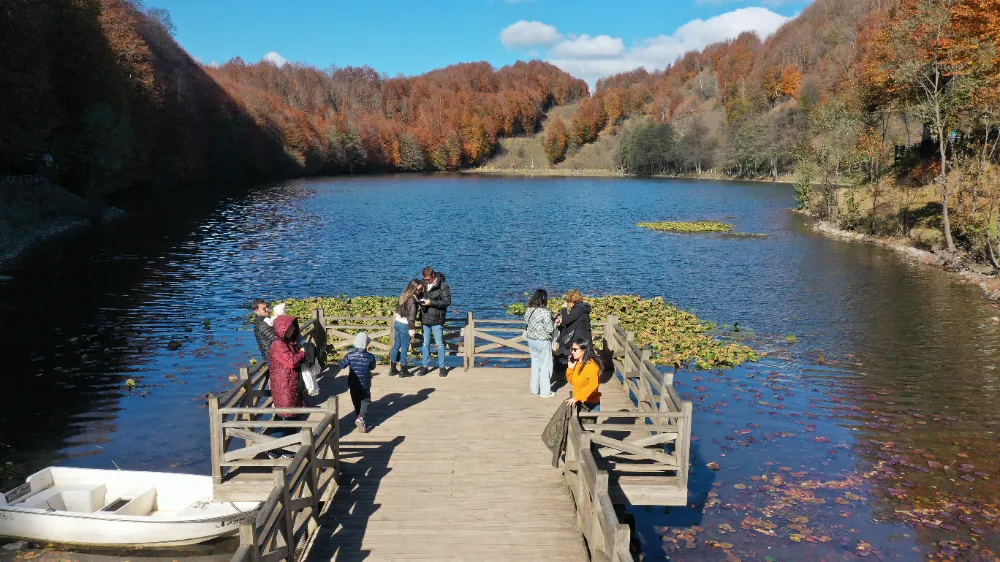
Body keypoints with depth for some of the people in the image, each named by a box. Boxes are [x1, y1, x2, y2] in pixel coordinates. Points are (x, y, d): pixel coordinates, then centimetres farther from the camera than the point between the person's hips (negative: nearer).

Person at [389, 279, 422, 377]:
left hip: (397, 323, 8)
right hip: (405, 326, -8)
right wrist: (411, 329, -15)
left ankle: (392, 369, 22)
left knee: (396, 346, 14)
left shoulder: (404, 296, 5)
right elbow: (411, 316, -20)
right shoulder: (412, 300, -20)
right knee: (404, 348, 3)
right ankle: (403, 371, 11)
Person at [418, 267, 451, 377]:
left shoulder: (443, 285, -12)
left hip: (437, 319, -5)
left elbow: (447, 301, -15)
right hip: (425, 319, 5)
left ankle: (442, 367, 11)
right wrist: (421, 300, -3)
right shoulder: (424, 284, 5)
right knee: (425, 343, 12)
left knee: (439, 344, 1)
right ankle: (425, 366, 20)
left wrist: (431, 302, -20)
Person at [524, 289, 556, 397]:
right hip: (542, 342, -7)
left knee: (535, 363, 18)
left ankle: (534, 388, 26)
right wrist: (555, 323, 1)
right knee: (545, 366, 5)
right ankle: (545, 391, 12)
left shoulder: (529, 310, 0)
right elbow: (549, 329, -18)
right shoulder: (545, 312, -20)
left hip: (531, 340, 7)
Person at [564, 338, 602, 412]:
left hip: (591, 404, -7)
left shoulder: (591, 365, -18)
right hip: (578, 403, 7)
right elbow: (572, 382, 18)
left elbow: (593, 385, -32)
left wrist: (577, 398, -33)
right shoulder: (577, 363, 7)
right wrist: (570, 368, 1)